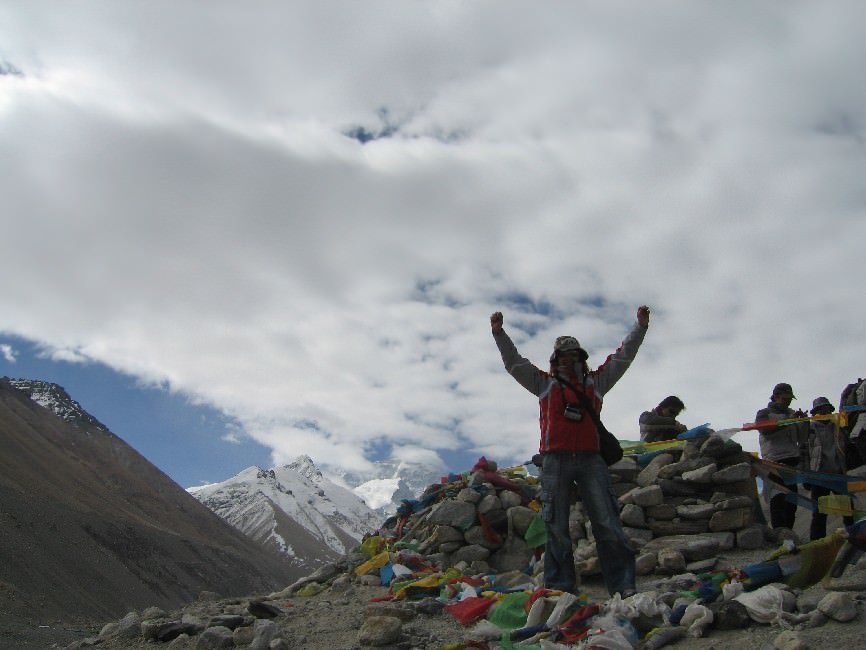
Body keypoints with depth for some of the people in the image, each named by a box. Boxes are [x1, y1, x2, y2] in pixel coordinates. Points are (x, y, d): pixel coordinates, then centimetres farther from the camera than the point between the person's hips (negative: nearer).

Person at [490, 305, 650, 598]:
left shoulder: (596, 381, 18)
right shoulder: (544, 383, 14)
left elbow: (623, 356, 17)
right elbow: (514, 362, 10)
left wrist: (640, 327, 9)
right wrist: (499, 333, 0)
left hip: (590, 459, 0)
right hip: (555, 461, 0)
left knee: (608, 524, -4)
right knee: (556, 527, 1)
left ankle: (623, 586, -3)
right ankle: (560, 587, 5)